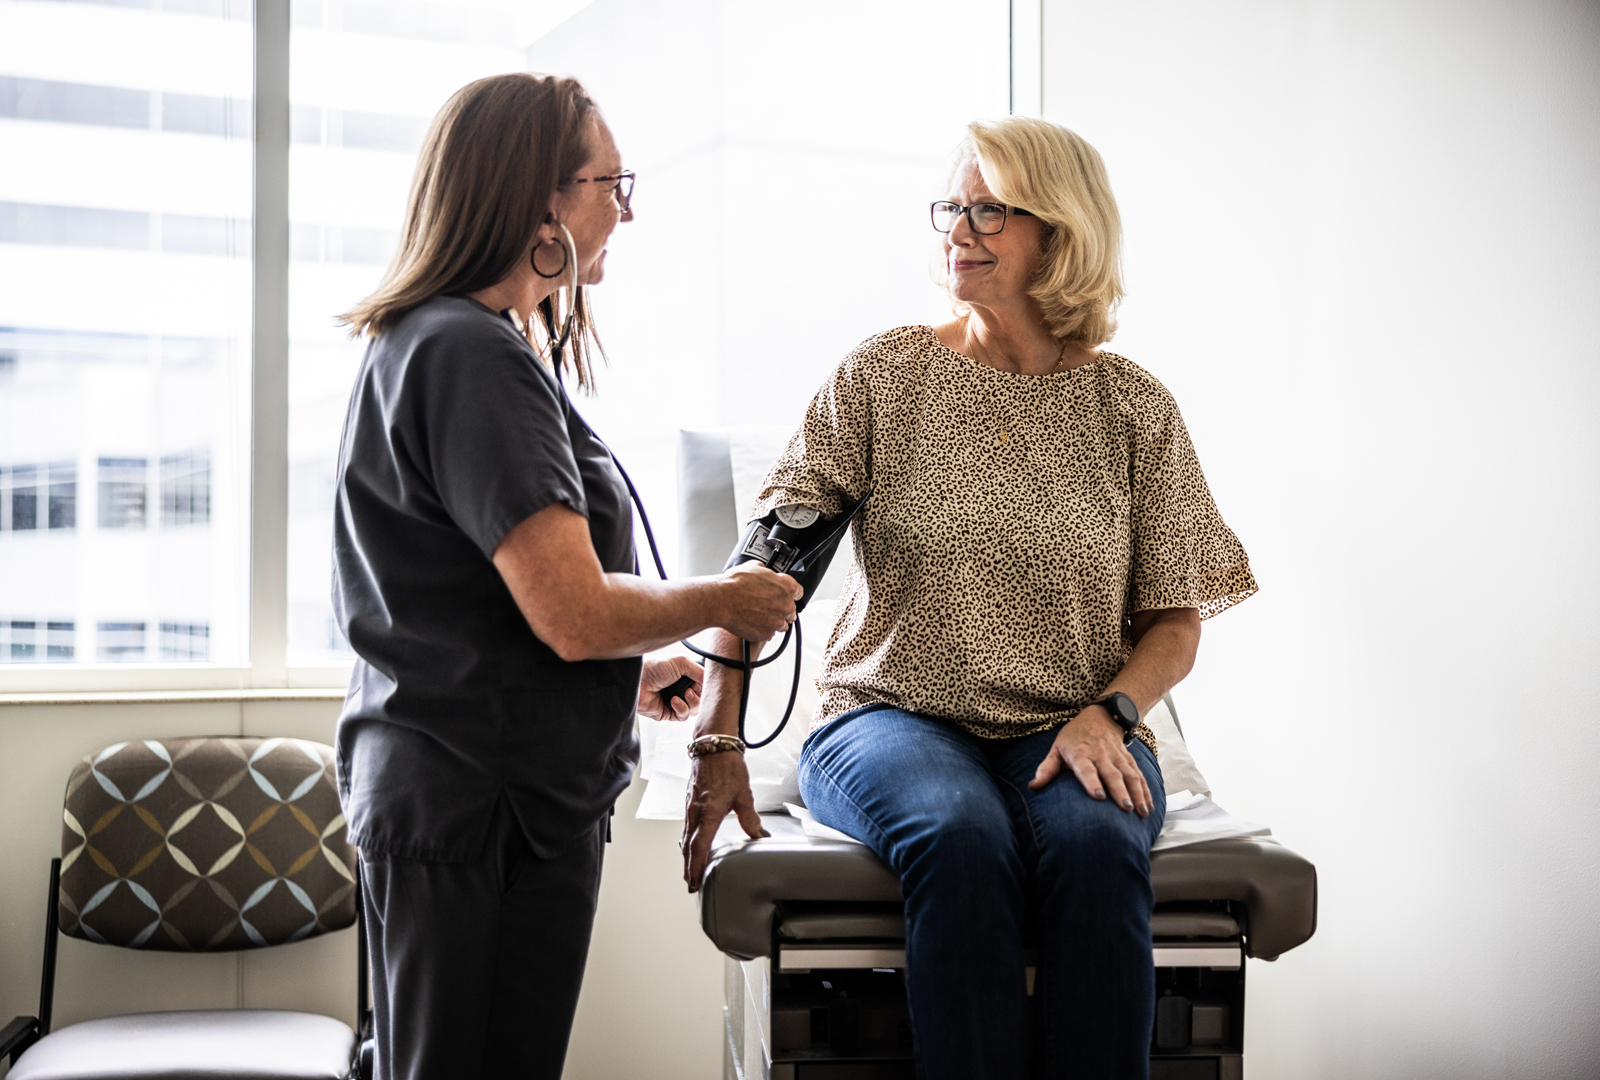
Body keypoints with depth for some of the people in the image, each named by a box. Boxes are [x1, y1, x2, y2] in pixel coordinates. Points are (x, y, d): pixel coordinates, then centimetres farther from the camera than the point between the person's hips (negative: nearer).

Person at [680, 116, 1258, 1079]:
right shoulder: (884, 376, 4)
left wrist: (1108, 713, -12)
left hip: (1069, 734, 1)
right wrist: (719, 738, -12)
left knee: (1098, 846, -32)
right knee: (962, 837, -33)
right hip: (894, 718, -1)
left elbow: (1175, 624, 9)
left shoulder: (1135, 407, 6)